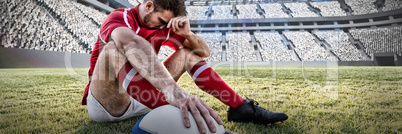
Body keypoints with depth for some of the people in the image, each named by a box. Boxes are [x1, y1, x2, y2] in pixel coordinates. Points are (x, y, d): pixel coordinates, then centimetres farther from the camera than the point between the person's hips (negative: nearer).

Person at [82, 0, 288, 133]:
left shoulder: (162, 28, 6)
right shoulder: (120, 17, -15)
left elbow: (204, 51, 6)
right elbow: (131, 42, -42)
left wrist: (187, 33, -18)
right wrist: (173, 91, -59)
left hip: (142, 99, 6)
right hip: (105, 104, -6)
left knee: (186, 53, 2)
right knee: (115, 49, -34)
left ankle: (240, 107, -8)